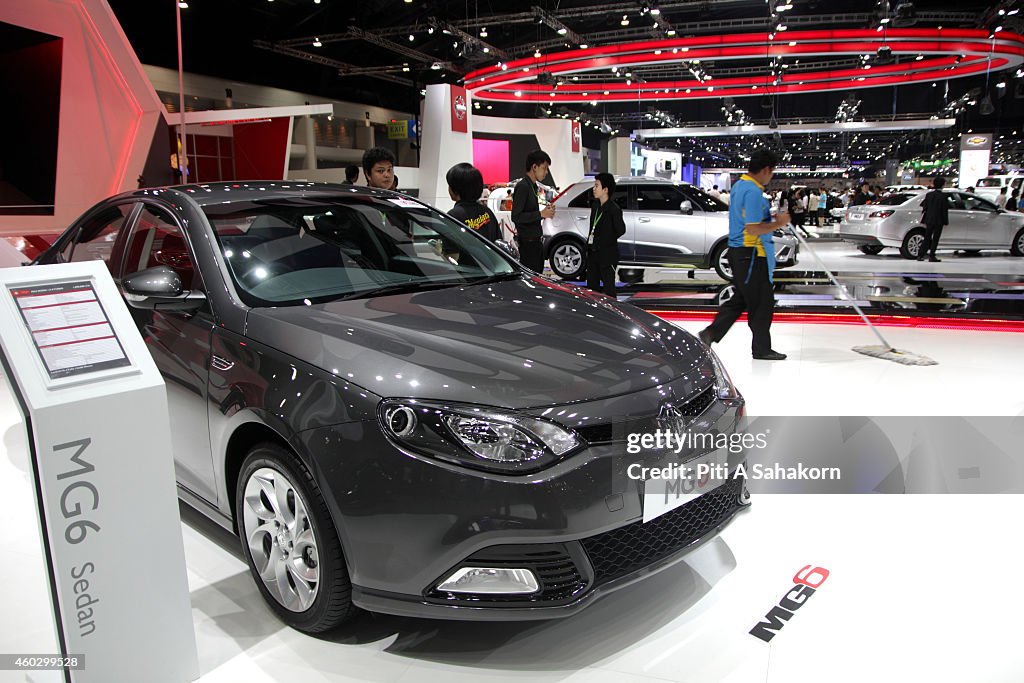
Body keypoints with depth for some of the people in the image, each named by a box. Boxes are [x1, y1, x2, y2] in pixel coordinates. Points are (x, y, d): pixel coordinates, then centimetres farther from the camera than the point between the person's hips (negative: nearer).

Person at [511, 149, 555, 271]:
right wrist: (541, 214, -19)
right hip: (528, 242, -10)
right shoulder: (522, 186, -14)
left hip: (535, 241, 10)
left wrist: (546, 211, 5)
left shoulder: (532, 186, 15)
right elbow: (516, 217, -21)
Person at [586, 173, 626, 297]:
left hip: (607, 255, -8)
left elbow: (621, 230, -14)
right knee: (592, 286, 15)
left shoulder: (614, 209, -15)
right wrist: (589, 242, 6)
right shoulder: (595, 206, 9)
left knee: (608, 288, 0)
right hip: (593, 254, 8)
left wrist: (606, 241, -6)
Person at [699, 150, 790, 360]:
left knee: (741, 299, 16)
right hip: (751, 255, -10)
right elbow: (753, 228, -24)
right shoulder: (753, 191, -19)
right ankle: (762, 348, 13)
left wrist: (772, 219, 14)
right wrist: (778, 223, -11)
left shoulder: (739, 185, 13)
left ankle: (711, 333, 12)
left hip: (738, 251, 10)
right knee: (762, 302, 2)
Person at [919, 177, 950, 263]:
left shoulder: (928, 194, 4)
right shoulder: (943, 196, -8)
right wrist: (945, 222, -1)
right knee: (935, 238, 2)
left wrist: (924, 221, 11)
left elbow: (924, 208, 5)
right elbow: (945, 210, -7)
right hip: (939, 221, -4)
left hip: (929, 220, 4)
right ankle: (931, 256, 1)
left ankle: (920, 255, 7)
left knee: (927, 238, 11)